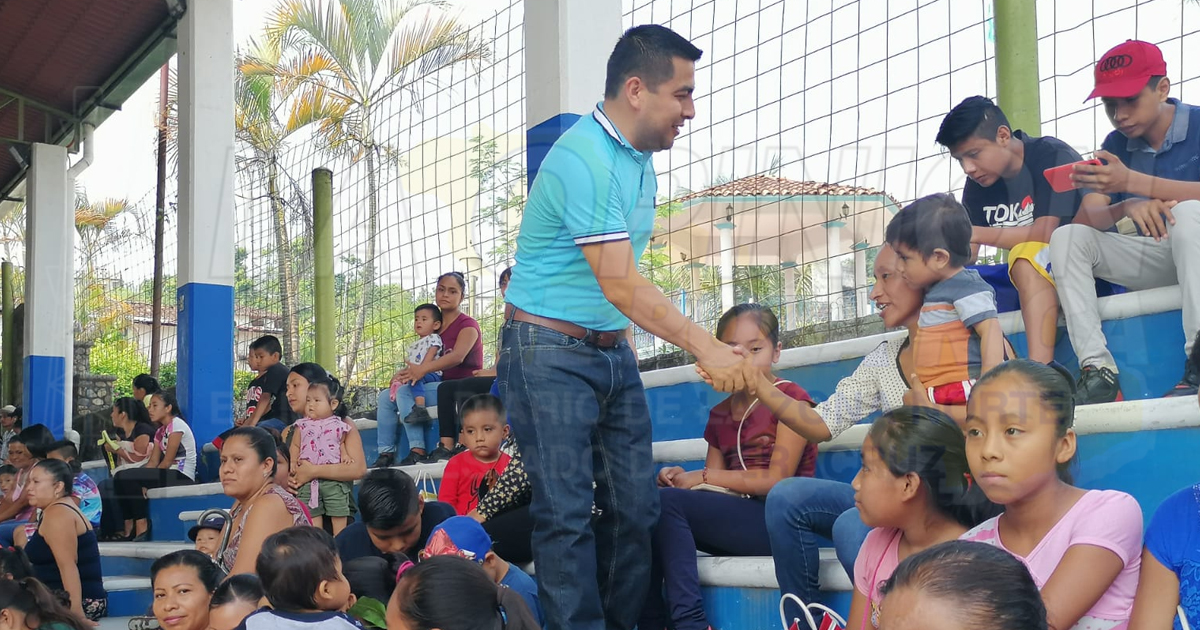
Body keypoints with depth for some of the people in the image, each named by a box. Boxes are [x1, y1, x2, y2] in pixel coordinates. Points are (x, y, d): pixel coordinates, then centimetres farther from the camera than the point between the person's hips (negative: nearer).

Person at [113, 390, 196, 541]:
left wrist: (146, 481, -9)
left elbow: (168, 461, -12)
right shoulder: (160, 432, 20)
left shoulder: (177, 424, -7)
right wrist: (144, 483, -7)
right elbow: (153, 462, 10)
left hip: (182, 477, -9)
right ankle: (128, 526, -4)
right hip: (168, 475, 9)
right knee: (121, 478, -3)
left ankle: (141, 527, -16)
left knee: (126, 477, -21)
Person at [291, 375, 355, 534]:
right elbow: (295, 446, 10)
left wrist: (345, 456, -1)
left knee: (338, 513, 0)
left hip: (334, 480, -1)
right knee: (312, 513, 4)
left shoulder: (339, 425, 5)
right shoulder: (302, 425, 8)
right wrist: (294, 463, -2)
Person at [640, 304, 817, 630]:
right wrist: (680, 480, -10)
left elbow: (776, 480, -11)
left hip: (778, 520, -7)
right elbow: (713, 491, 13)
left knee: (666, 502, -23)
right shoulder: (720, 415, 17)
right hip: (734, 517, 7)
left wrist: (703, 476, -9)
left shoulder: (791, 398, -3)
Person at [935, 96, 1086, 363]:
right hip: (1026, 280, 7)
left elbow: (1044, 234, -24)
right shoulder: (979, 184, 6)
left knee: (1027, 254, -36)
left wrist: (976, 234, -21)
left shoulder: (1052, 157, -13)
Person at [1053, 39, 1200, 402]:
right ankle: (1098, 370, -28)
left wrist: (1132, 182, -32)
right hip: (1154, 260, 5)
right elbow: (1085, 220, -5)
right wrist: (1128, 208, -27)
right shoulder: (1115, 146, 7)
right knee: (1066, 238, -14)